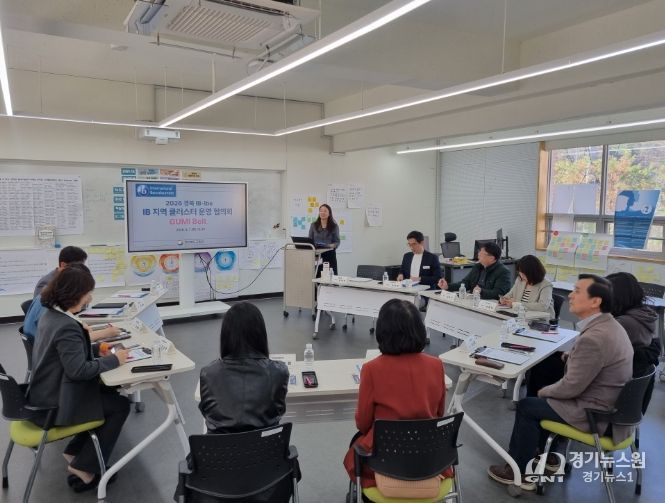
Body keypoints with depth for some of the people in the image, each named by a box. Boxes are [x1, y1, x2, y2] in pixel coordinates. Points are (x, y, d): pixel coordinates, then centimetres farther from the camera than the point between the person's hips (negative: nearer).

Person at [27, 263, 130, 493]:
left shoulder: (50, 314, 2)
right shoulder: (67, 326, -29)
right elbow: (78, 369, -30)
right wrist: (113, 359, -21)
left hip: (46, 395, 10)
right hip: (55, 404, -9)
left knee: (109, 393, 17)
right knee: (120, 405, -1)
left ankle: (75, 451, 22)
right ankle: (84, 468, 6)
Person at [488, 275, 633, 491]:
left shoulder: (593, 338, -31)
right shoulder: (609, 325, 1)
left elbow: (571, 387, -23)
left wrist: (544, 391, -6)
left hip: (593, 412, -9)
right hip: (607, 401, 9)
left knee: (526, 406, 4)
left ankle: (518, 472, 19)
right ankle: (540, 452, 32)